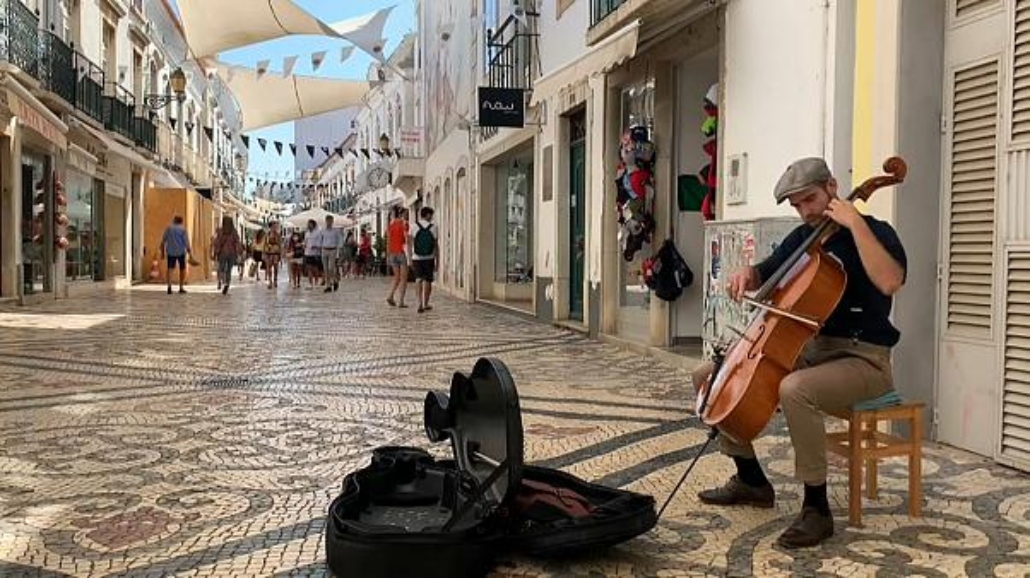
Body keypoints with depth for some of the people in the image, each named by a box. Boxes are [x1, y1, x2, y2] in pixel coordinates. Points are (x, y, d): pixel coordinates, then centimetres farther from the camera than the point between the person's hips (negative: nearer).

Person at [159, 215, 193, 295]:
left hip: (170, 252, 1)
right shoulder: (183, 229, -1)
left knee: (170, 269, 1)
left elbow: (163, 241, 6)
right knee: (182, 269, 13)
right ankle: (181, 287, 13)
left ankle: (169, 286, -21)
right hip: (181, 252, -1)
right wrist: (190, 253, -7)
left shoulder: (169, 228, 6)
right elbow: (186, 242, -8)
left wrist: (162, 252, 12)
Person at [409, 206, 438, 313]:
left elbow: (410, 244, -4)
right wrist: (437, 261, 5)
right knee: (428, 281, 11)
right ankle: (426, 304, 21)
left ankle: (420, 303, -11)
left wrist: (411, 259, 2)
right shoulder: (433, 227, -4)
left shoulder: (414, 226, -3)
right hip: (429, 258, 0)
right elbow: (436, 245, -3)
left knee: (418, 279, 7)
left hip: (417, 258, 0)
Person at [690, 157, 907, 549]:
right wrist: (749, 273, 1)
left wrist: (856, 223, -26)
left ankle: (816, 509, -21)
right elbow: (767, 275, 24)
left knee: (794, 389, -40)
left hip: (861, 358, -8)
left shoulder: (874, 232, -8)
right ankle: (752, 481, 13)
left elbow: (890, 281, -30)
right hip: (805, 349, 8)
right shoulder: (801, 238, 11)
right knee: (708, 376, 3)